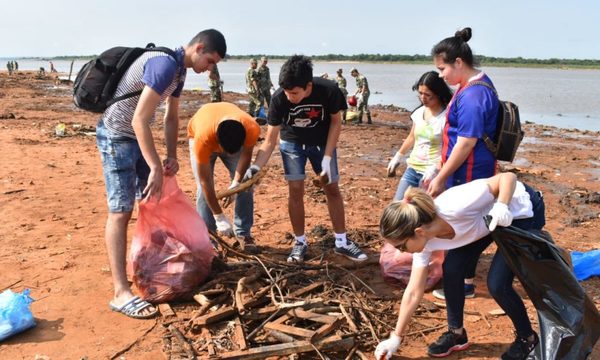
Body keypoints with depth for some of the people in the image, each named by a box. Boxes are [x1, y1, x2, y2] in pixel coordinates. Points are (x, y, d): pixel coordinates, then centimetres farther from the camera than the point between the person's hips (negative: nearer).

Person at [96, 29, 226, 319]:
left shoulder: (179, 69, 7)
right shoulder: (165, 64, -24)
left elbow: (171, 117, 15)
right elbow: (139, 120, -29)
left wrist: (171, 156, 4)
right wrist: (157, 168, -27)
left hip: (137, 136, 10)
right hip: (116, 135, -10)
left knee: (152, 204, 17)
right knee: (121, 211, -11)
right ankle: (120, 292, -8)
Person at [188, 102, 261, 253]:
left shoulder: (252, 129, -39)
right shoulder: (203, 137, -44)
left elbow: (246, 153, -14)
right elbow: (205, 182, -35)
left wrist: (236, 183, -21)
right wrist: (219, 217, -31)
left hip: (235, 137, 2)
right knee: (204, 189, -14)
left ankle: (243, 234, 4)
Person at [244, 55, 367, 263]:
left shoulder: (328, 91, -32)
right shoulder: (279, 98, -30)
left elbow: (336, 122, -14)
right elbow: (270, 140, -24)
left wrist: (327, 157, -19)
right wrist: (256, 166, -38)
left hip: (322, 142, 1)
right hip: (292, 143, 0)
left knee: (332, 188, 3)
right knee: (295, 190, -7)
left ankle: (342, 242, 14)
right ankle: (300, 242, 9)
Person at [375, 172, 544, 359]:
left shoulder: (455, 209, -39)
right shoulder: (425, 239, -16)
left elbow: (508, 176, -30)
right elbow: (414, 292, -8)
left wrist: (502, 206, -49)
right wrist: (395, 338, -4)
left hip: (524, 210, -6)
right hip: (494, 217, 6)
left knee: (497, 283, -13)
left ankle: (527, 338, 15)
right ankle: (456, 333, 15)